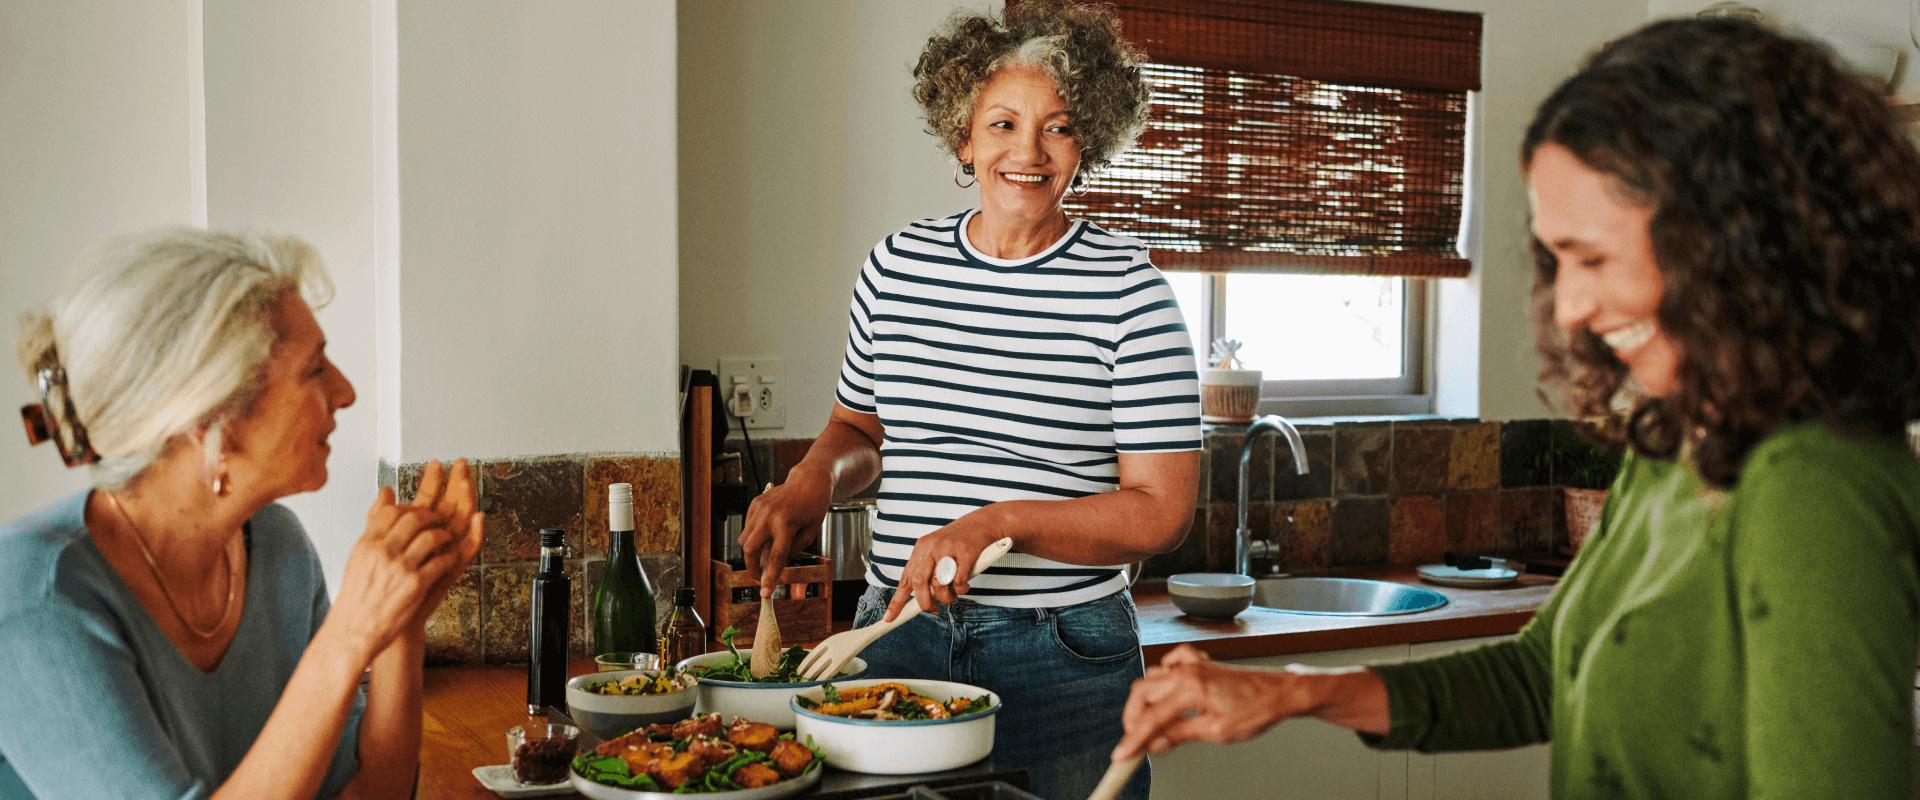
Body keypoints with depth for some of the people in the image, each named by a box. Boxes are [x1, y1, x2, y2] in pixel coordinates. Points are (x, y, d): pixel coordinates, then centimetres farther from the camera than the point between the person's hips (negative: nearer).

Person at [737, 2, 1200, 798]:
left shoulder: (1127, 289, -8)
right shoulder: (896, 265, 4)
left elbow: (1162, 509, -11)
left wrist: (998, 523, -22)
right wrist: (816, 477, -3)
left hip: (1062, 656, -3)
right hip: (897, 635, 4)